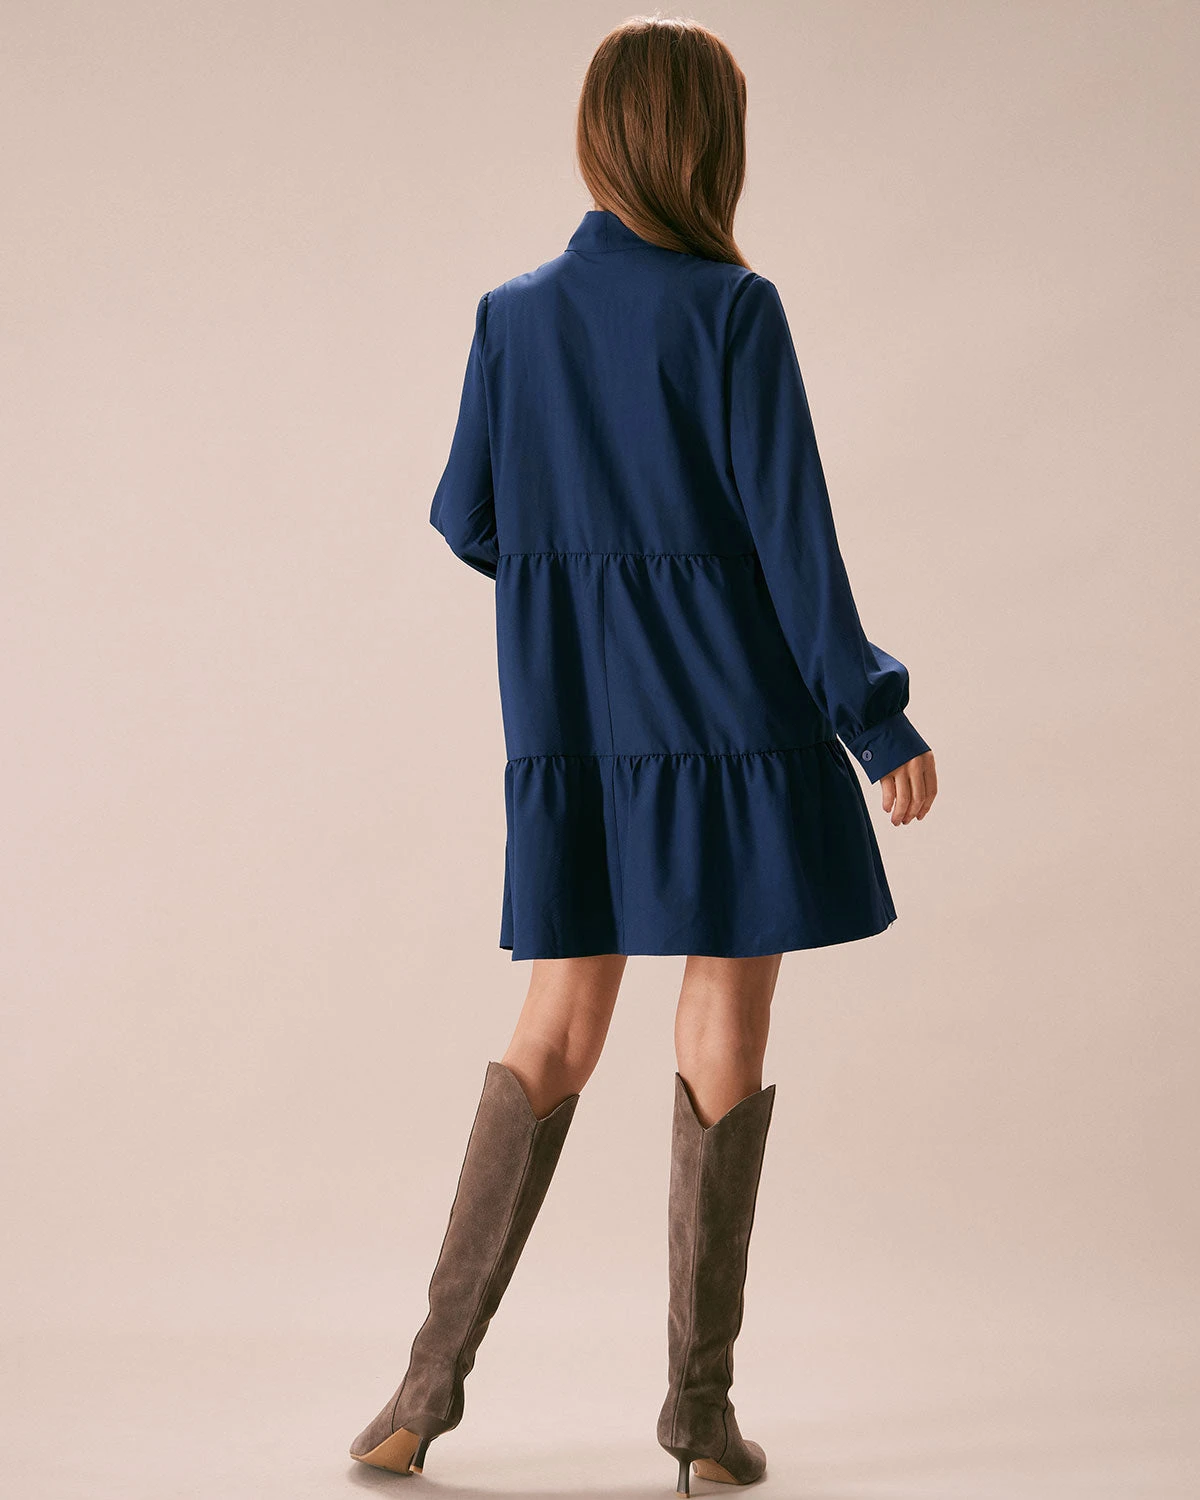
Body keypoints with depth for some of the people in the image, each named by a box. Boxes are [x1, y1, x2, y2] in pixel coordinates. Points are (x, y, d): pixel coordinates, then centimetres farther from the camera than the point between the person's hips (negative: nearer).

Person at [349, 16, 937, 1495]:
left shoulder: (513, 316, 3)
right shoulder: (732, 311, -10)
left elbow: (468, 521, 9)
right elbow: (789, 533, -12)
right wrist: (878, 723, -5)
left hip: (571, 724, 4)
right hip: (733, 712, -4)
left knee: (559, 1027, 13)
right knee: (724, 1037, 4)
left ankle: (432, 1380, 12)